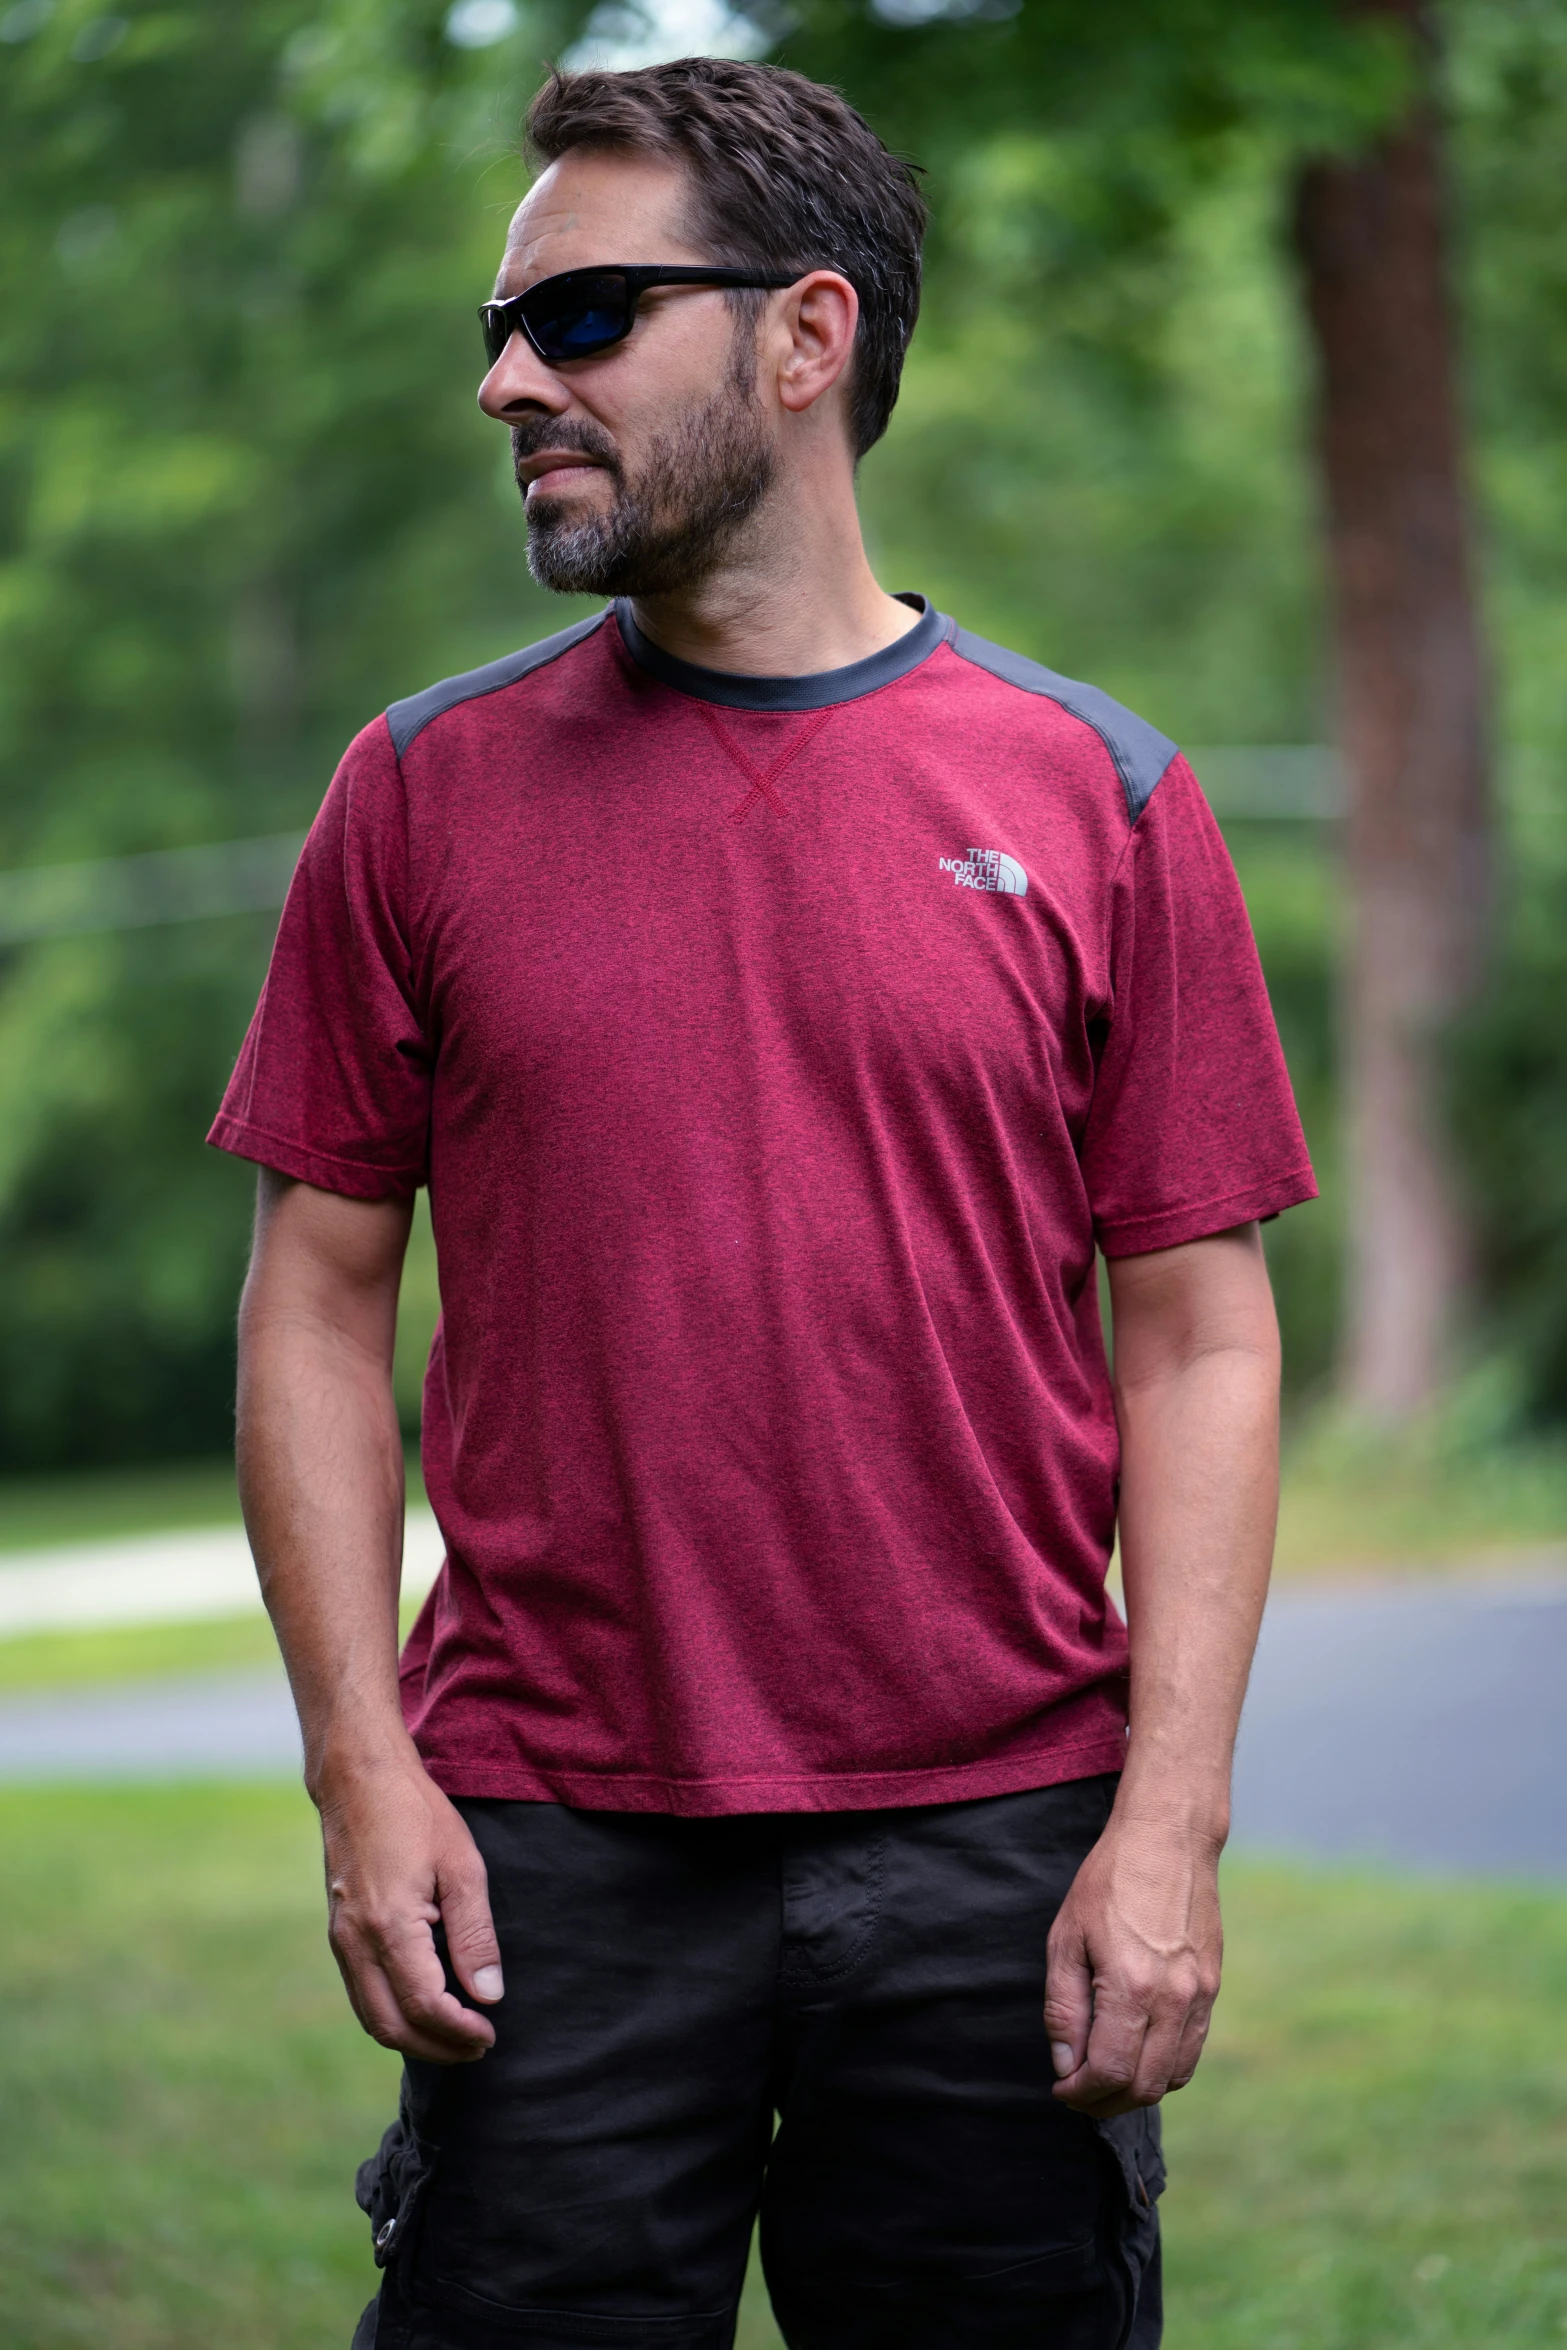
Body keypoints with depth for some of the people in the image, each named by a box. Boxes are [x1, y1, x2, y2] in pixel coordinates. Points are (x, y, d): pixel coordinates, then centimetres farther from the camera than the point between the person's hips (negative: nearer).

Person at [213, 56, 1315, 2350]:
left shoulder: (1100, 801, 2)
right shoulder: (427, 788, 5)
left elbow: (1200, 1337, 2)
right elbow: (321, 1298, 6)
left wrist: (1170, 1825, -6)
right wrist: (363, 1770, -3)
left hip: (995, 1844, 0)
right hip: (548, 1850, 1)